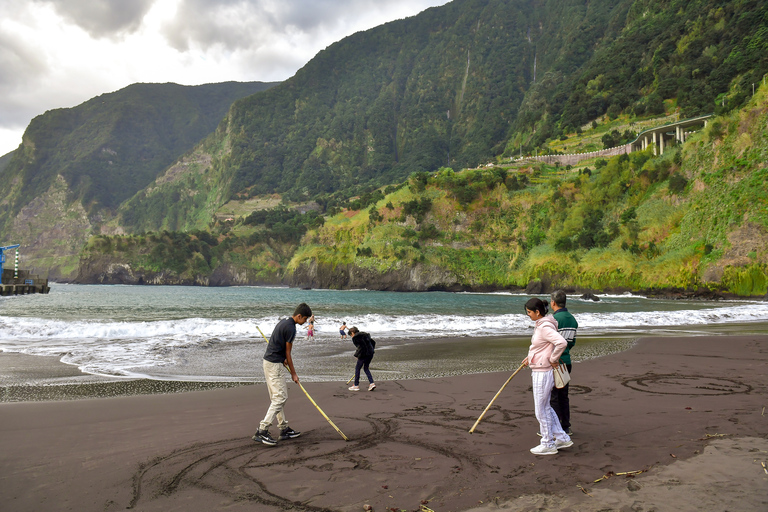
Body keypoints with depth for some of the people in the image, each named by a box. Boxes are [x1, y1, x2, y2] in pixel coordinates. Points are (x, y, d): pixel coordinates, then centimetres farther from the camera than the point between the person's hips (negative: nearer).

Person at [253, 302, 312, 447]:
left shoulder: (284, 321, 13)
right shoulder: (290, 328, -17)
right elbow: (288, 353, -12)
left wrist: (283, 358, 24)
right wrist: (293, 373, -3)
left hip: (269, 361, 10)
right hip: (274, 365, -10)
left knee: (279, 397, 14)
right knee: (280, 397, -10)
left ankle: (284, 429, 20)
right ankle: (262, 431, -12)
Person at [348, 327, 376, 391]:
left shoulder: (355, 338, -5)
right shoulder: (365, 335, 19)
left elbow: (361, 346, -17)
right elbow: (373, 342, 20)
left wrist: (357, 355, -9)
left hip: (364, 354, -8)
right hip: (370, 353, 8)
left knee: (357, 368, 7)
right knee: (366, 368, 19)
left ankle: (356, 385, 13)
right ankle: (371, 383, 8)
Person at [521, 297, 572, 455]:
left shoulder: (545, 327, -22)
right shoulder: (540, 325, 9)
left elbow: (562, 342, -35)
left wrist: (553, 359, -22)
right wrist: (530, 357, 18)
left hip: (543, 373, -10)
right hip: (539, 371, 10)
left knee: (541, 410, 3)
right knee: (545, 407, 20)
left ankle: (548, 444, 16)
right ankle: (562, 438, 28)